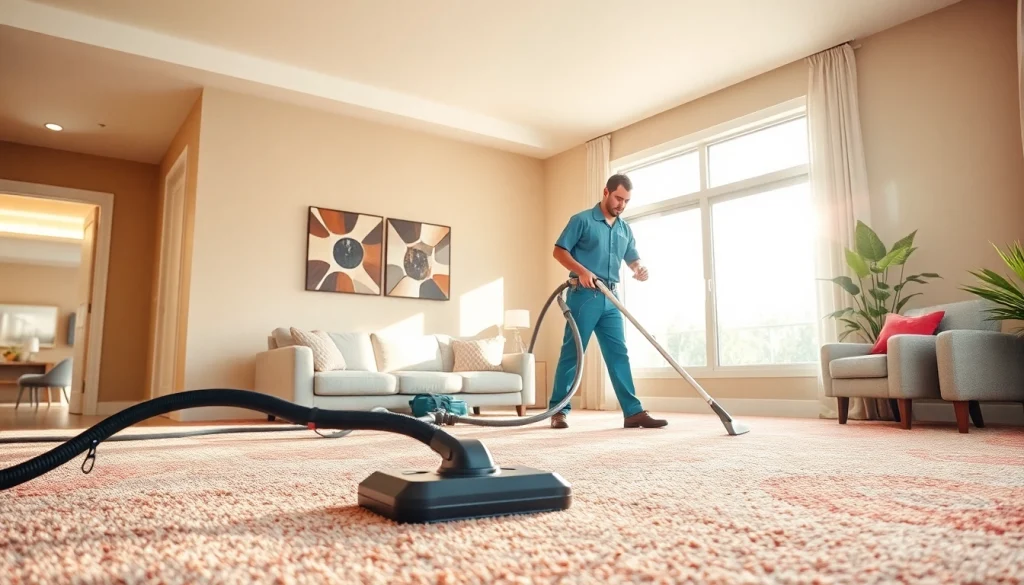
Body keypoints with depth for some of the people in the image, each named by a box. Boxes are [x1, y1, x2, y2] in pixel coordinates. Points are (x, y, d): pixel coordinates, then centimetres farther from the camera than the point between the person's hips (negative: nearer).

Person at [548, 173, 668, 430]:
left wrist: (640, 269, -6)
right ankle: (558, 410, 5)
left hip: (610, 298, 6)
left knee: (619, 354, 4)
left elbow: (633, 259, 19)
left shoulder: (625, 229, 16)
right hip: (584, 295, -6)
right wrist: (581, 271, -19)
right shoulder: (582, 220, -1)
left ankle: (633, 412, 6)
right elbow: (559, 250, -4)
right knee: (571, 353, -3)